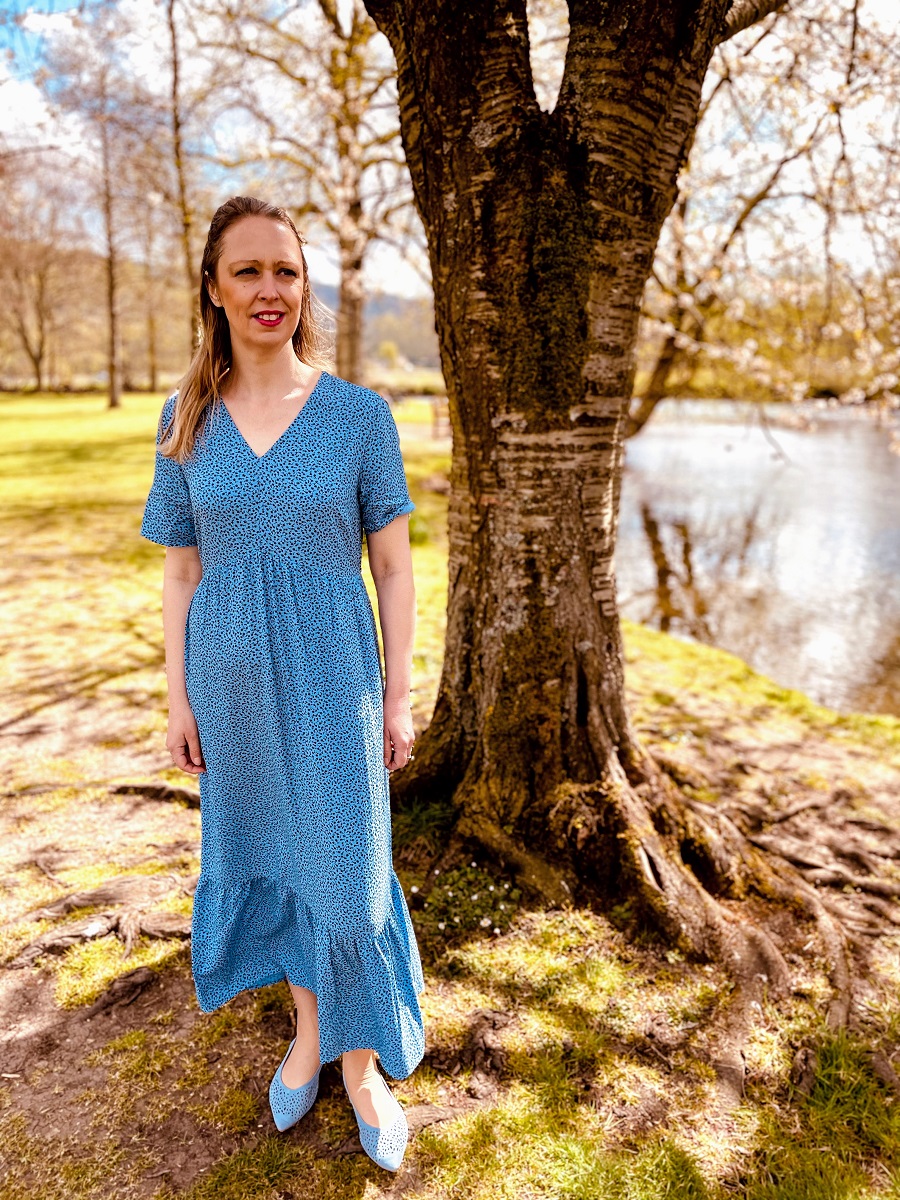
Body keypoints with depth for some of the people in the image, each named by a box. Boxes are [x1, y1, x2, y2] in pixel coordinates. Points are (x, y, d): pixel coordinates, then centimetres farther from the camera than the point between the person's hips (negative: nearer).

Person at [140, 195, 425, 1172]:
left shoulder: (360, 413, -6)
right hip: (235, 683, 3)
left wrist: (398, 698, -4)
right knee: (267, 859, 17)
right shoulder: (186, 418, 1)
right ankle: (308, 1029, 42)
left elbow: (394, 567, -4)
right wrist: (178, 698, 3)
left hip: (332, 679, -2)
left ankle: (362, 1063, 31)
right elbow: (181, 571, 4)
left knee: (345, 872, 5)